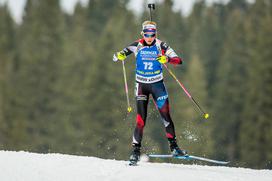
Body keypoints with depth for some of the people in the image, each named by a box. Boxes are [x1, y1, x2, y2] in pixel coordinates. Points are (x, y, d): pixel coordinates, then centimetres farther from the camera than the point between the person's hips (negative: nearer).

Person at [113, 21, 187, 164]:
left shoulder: (160, 46, -8)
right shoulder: (137, 46, -6)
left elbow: (178, 60, -14)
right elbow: (116, 57, -4)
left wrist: (167, 59, -36)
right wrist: (120, 56, -28)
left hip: (157, 84, 0)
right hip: (141, 85, 0)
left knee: (166, 116, -3)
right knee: (141, 118, -7)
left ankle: (173, 146, 8)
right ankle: (136, 150, -3)